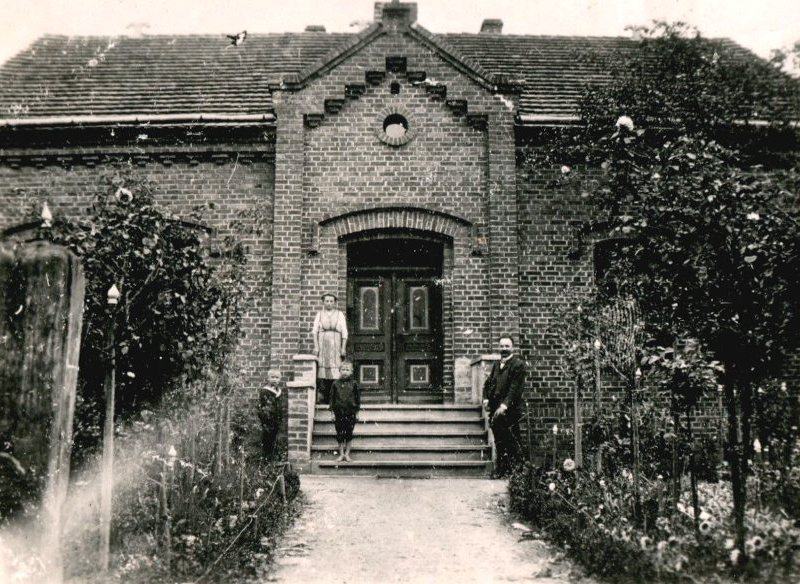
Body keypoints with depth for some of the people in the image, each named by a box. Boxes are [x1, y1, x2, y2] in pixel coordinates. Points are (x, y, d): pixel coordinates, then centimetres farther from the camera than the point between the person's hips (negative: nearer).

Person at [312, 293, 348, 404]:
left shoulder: (340, 314, 10)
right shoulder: (319, 314, 11)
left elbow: (344, 332, 6)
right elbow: (314, 331, 6)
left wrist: (343, 348, -2)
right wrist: (316, 346, -5)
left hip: (336, 345, 0)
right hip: (322, 344, 0)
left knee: (336, 372, -7)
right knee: (322, 370, -6)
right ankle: (323, 397, -3)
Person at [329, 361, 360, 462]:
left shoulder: (354, 384, 0)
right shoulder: (336, 384, 1)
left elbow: (358, 398, 5)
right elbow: (332, 398, 5)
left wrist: (357, 412, 3)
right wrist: (333, 412, 1)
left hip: (351, 413, 0)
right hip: (339, 412, 0)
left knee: (349, 434, 5)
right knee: (340, 434, 5)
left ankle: (347, 454, 16)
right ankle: (341, 454, 15)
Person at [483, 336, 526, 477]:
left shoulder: (518, 364, -6)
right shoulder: (497, 364, 18)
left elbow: (515, 388, -14)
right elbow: (488, 382, 18)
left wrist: (505, 405, -22)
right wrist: (486, 398, 0)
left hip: (510, 409, -7)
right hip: (495, 409, 7)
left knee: (512, 443, -5)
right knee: (499, 442, 10)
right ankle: (501, 469, 17)